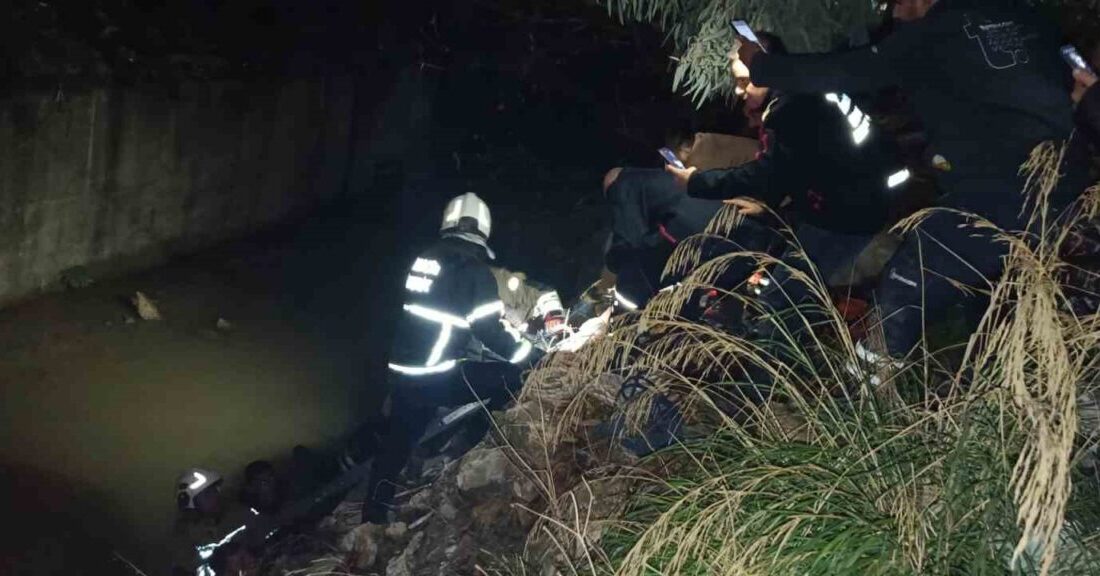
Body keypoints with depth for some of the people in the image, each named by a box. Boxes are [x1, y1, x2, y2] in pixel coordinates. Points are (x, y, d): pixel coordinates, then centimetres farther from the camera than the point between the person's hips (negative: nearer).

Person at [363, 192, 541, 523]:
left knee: (396, 443, 19)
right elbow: (488, 330, -12)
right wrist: (530, 355, -2)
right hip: (439, 378, -7)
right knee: (510, 378, 2)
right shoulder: (474, 270, -9)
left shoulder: (421, 260, 11)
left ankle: (372, 518, 25)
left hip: (402, 373, 7)